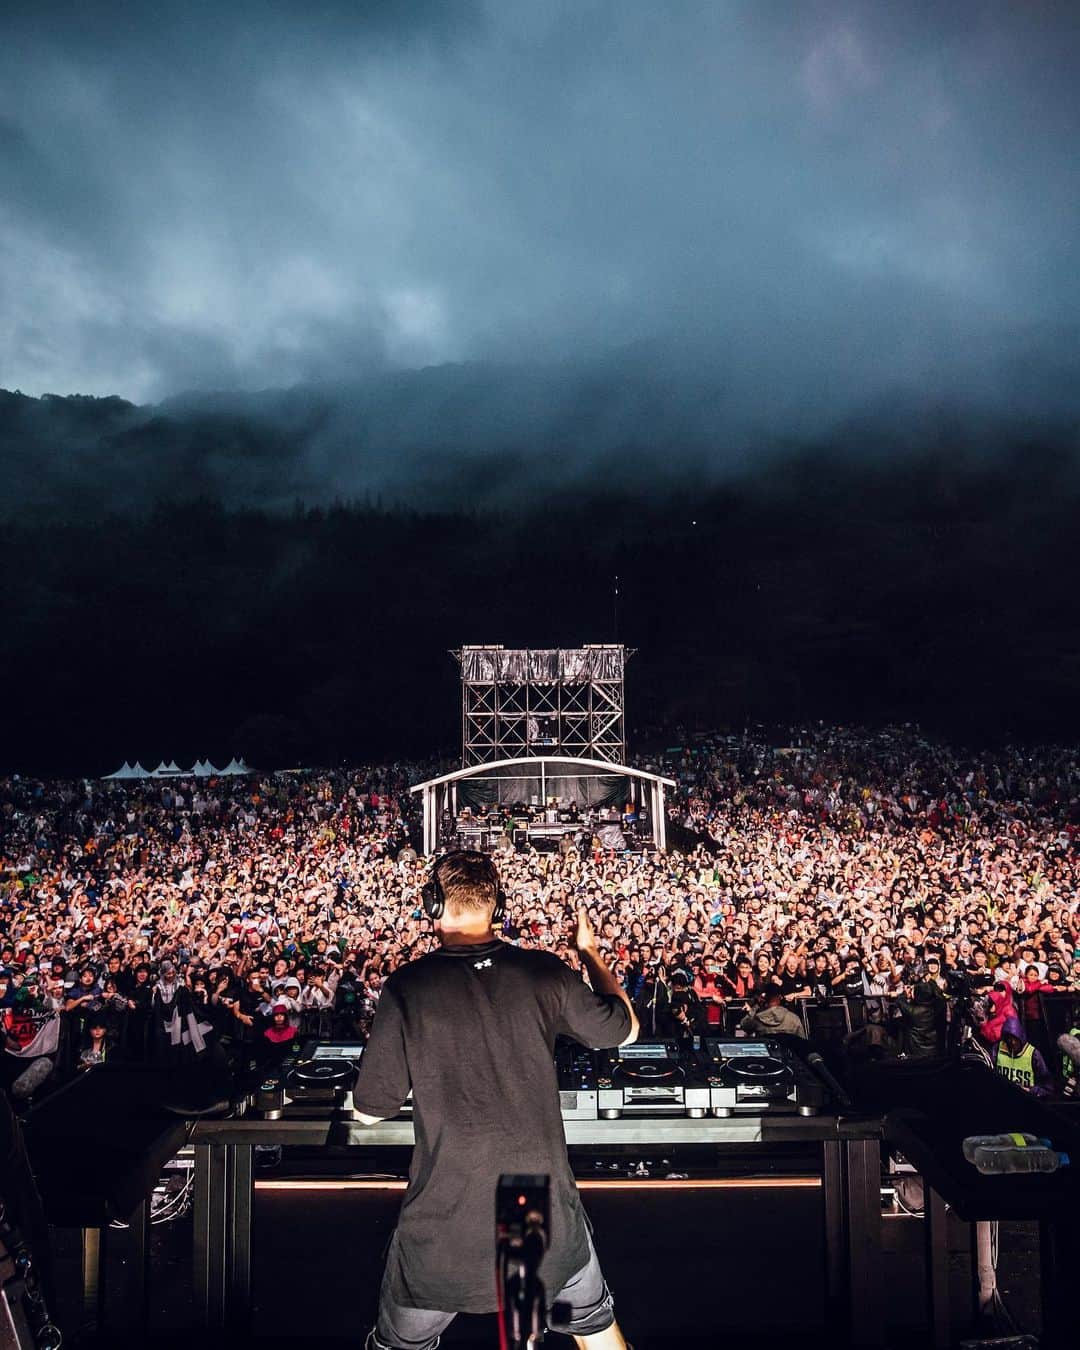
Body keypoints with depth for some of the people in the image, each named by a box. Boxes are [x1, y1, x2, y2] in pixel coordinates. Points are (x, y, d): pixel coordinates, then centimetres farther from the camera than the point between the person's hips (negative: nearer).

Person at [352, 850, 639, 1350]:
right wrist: (590, 953, 22)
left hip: (443, 1216, -1)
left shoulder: (407, 986, -13)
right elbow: (624, 1028, 9)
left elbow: (370, 1110, -5)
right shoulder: (542, 972, -8)